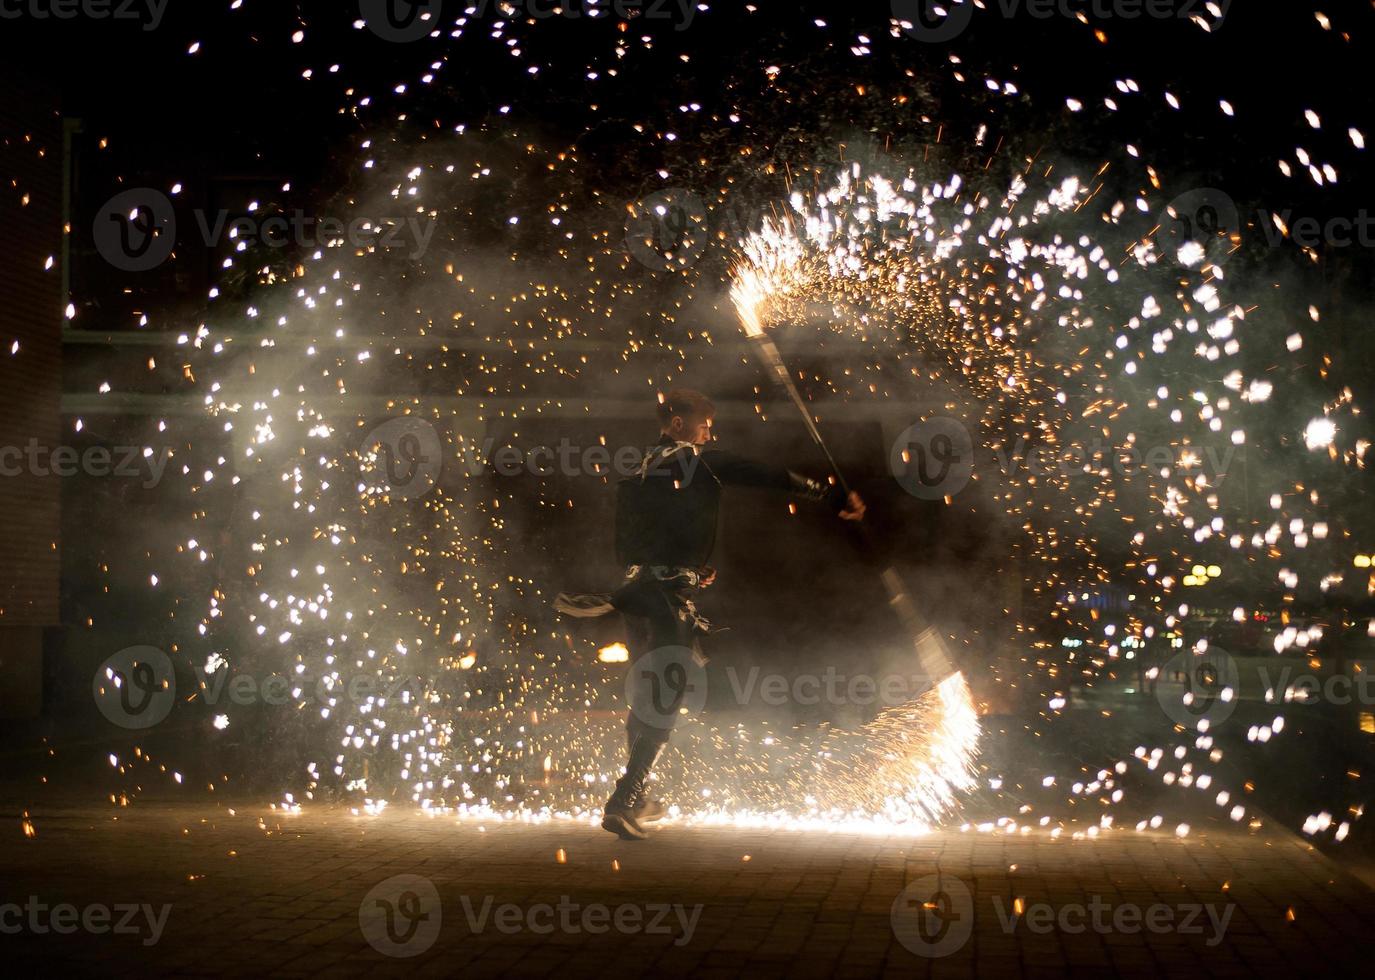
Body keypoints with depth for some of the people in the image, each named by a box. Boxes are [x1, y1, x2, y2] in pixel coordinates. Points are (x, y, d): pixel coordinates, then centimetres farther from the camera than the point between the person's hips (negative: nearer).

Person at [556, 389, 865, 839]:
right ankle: (622, 803, -16)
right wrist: (834, 497, -1)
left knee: (643, 697, 20)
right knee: (664, 703, -6)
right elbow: (771, 477, -6)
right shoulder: (699, 463, -4)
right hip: (674, 598, -7)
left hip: (638, 588, 7)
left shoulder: (636, 475, 15)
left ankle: (636, 799, 30)